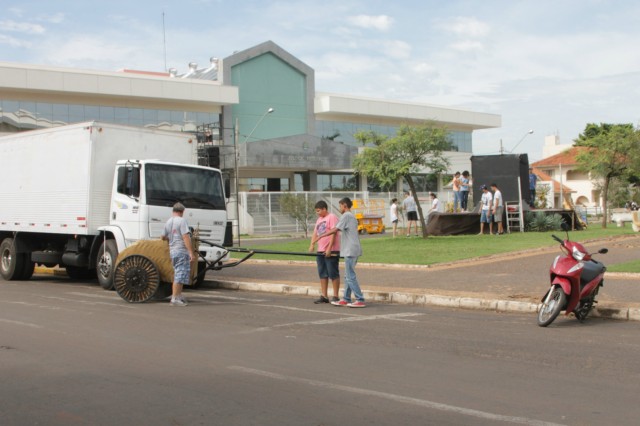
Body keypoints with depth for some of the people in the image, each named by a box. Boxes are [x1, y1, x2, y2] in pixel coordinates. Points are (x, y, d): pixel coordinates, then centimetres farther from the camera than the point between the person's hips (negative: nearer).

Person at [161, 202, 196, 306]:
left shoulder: (168, 222, 13)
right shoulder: (182, 220, -11)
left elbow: (163, 237, 24)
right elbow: (186, 237, -19)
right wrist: (191, 253, -20)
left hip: (172, 251, 8)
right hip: (182, 251, -8)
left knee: (178, 275, 18)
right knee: (179, 276, -6)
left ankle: (179, 296, 24)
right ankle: (175, 299, -7)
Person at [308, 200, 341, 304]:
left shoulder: (332, 217, -9)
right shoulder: (319, 219, 18)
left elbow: (334, 233, -16)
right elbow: (315, 233, 17)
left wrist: (329, 248, -20)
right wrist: (312, 245, 1)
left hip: (331, 251, -8)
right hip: (321, 251, 8)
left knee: (333, 274, -3)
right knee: (322, 274, 9)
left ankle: (335, 296, 2)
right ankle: (324, 296, 14)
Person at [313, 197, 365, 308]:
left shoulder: (346, 216, -9)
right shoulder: (352, 217, 19)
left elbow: (335, 230, -16)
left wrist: (321, 236, -12)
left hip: (350, 250, -10)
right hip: (354, 250, 10)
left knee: (350, 276, -8)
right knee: (348, 276, 12)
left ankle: (360, 300, -8)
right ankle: (346, 299, 15)